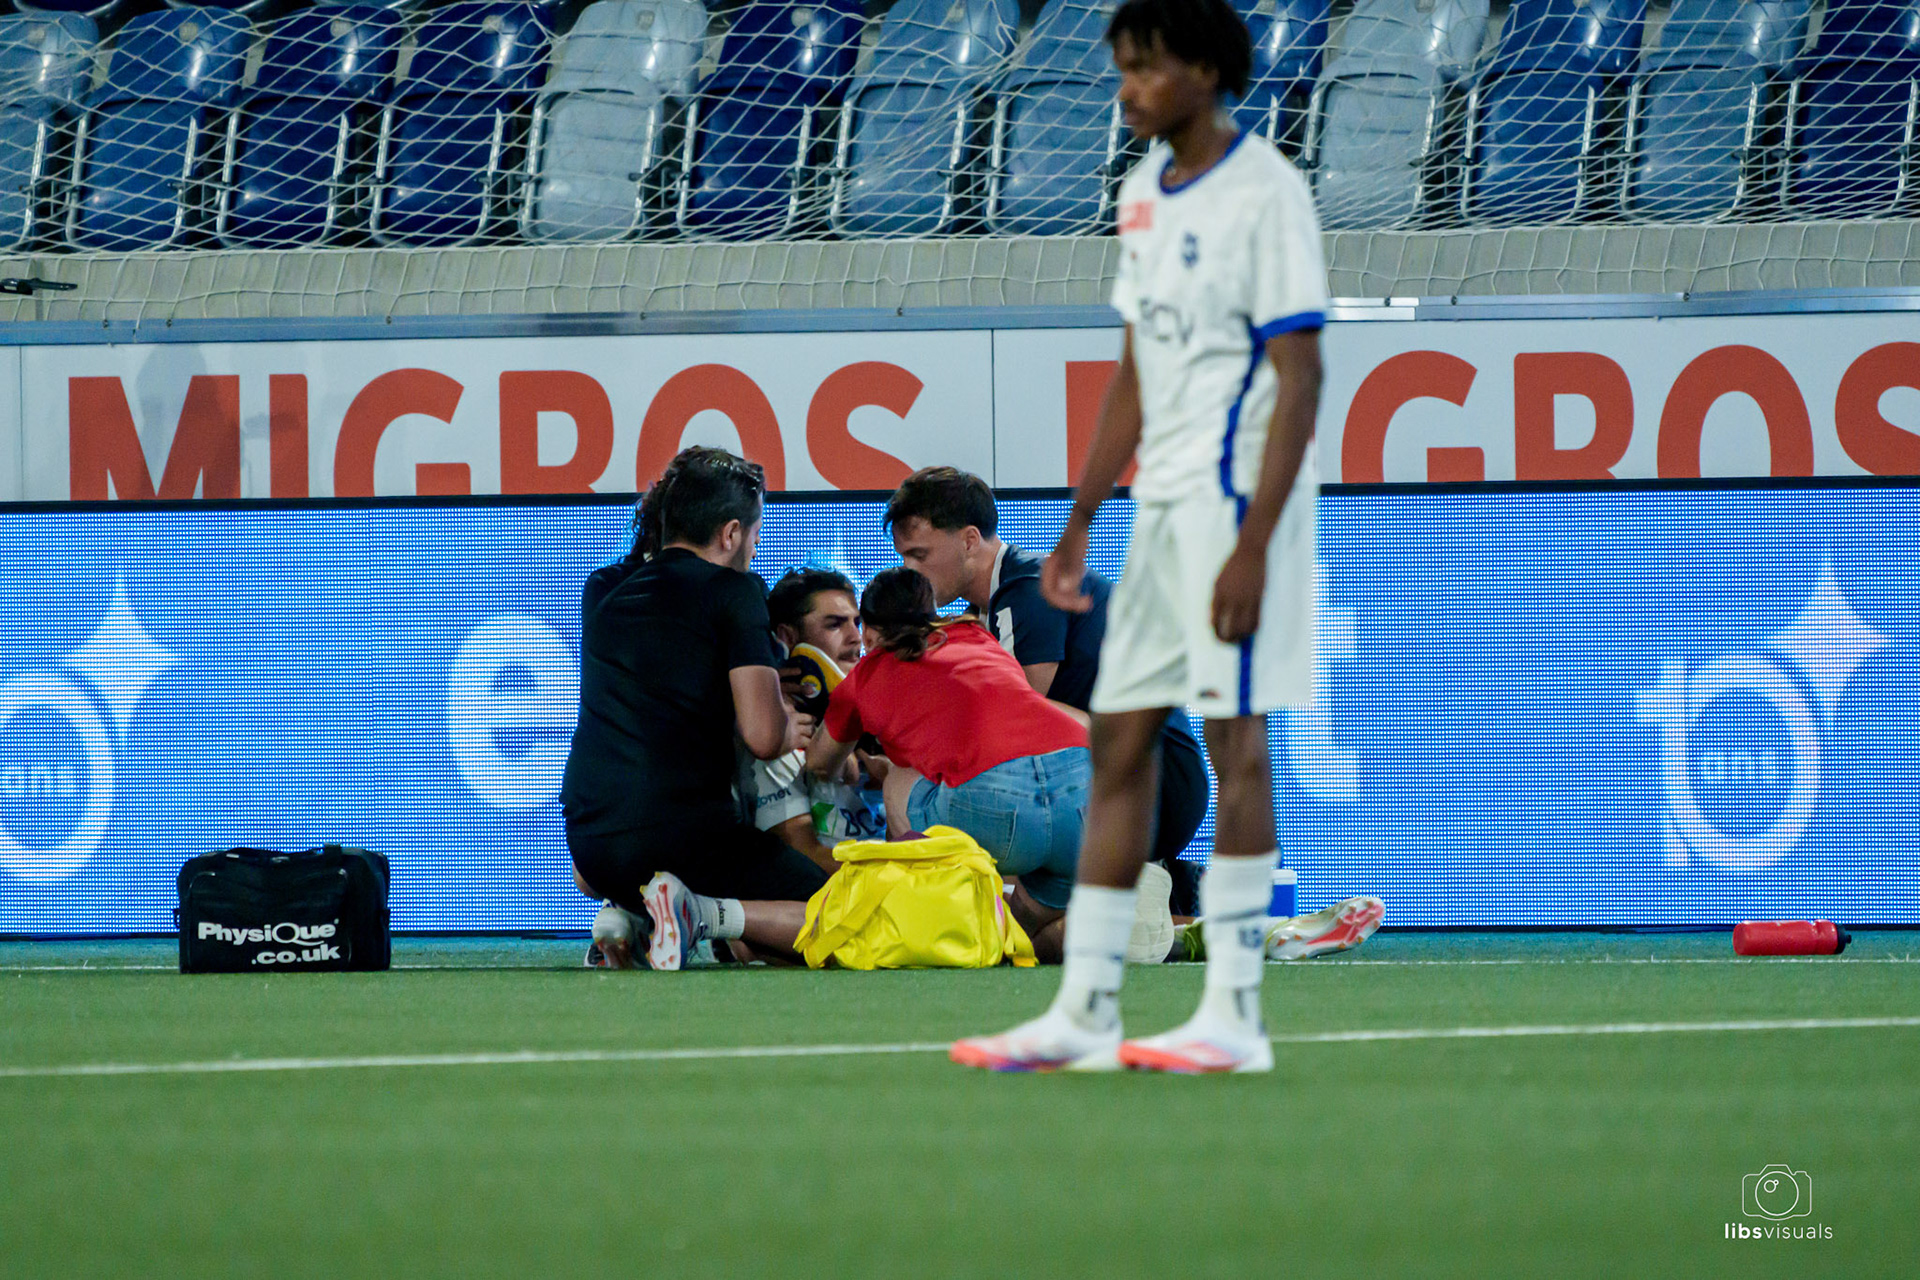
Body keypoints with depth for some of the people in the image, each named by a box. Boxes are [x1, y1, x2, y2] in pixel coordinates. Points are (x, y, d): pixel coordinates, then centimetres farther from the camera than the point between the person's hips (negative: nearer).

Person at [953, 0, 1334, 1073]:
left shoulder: (1265, 194, -11)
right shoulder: (1146, 194, 14)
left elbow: (1298, 380, -15)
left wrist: (1254, 544, -21)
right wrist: (1079, 526, 18)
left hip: (1239, 497, -9)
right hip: (1162, 502, 9)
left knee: (1234, 738, -7)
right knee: (1119, 740, 6)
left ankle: (1235, 1016, -4)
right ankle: (1084, 1013, 8)